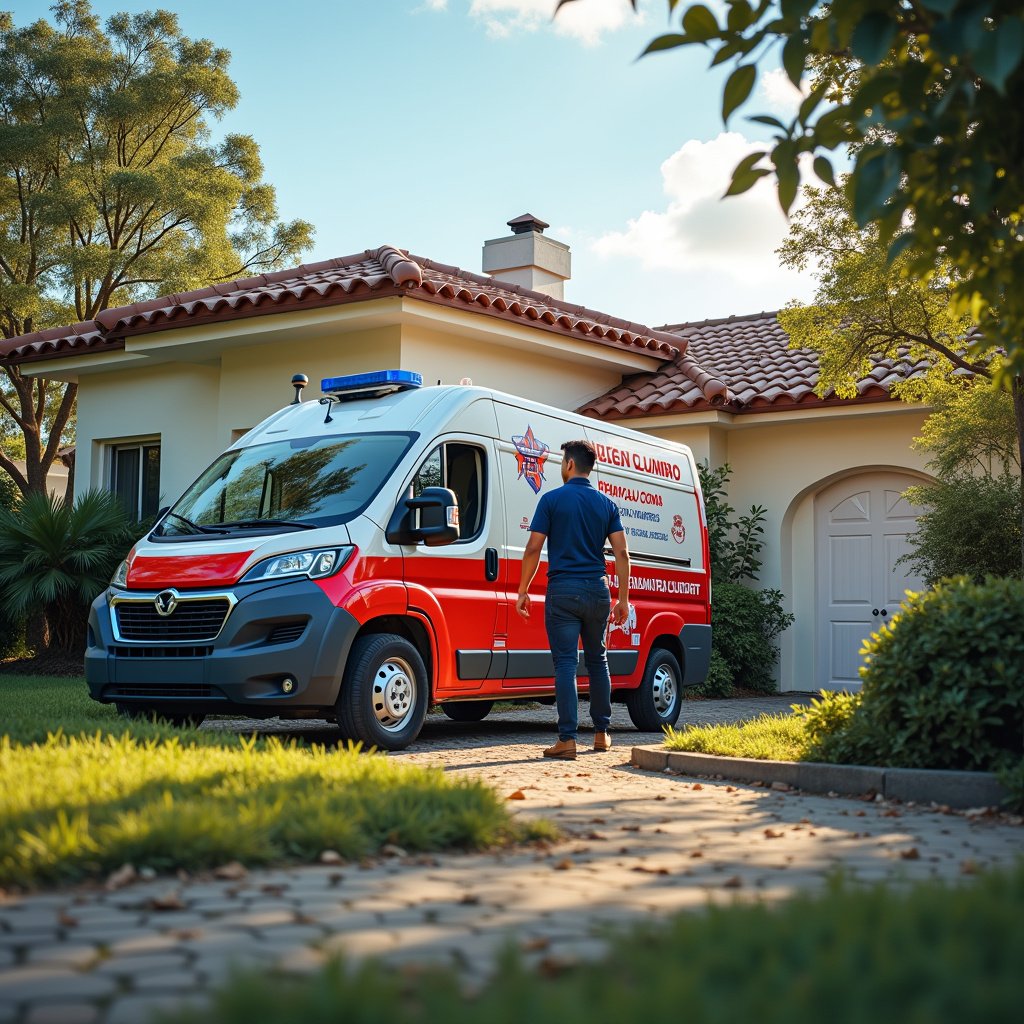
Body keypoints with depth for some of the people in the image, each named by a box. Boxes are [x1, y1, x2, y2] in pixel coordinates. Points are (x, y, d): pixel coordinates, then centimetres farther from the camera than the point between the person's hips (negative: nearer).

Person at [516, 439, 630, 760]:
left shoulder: (552, 499, -3)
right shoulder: (607, 504, 8)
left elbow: (533, 548, -7)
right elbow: (621, 553, 3)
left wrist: (522, 591, 2)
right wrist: (623, 599, 7)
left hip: (563, 590, -4)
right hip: (597, 590, 4)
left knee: (566, 663, -4)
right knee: (597, 661, 16)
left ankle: (567, 740, -9)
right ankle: (601, 733, 22)